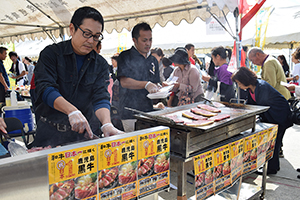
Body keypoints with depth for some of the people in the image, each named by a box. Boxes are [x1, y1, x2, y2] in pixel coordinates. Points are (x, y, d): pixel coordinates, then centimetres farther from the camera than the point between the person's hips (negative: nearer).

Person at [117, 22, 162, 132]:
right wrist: (146, 84, -22)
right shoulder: (126, 57, -3)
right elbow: (124, 82, -14)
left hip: (149, 111, 5)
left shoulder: (153, 60, 16)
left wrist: (158, 89, -1)